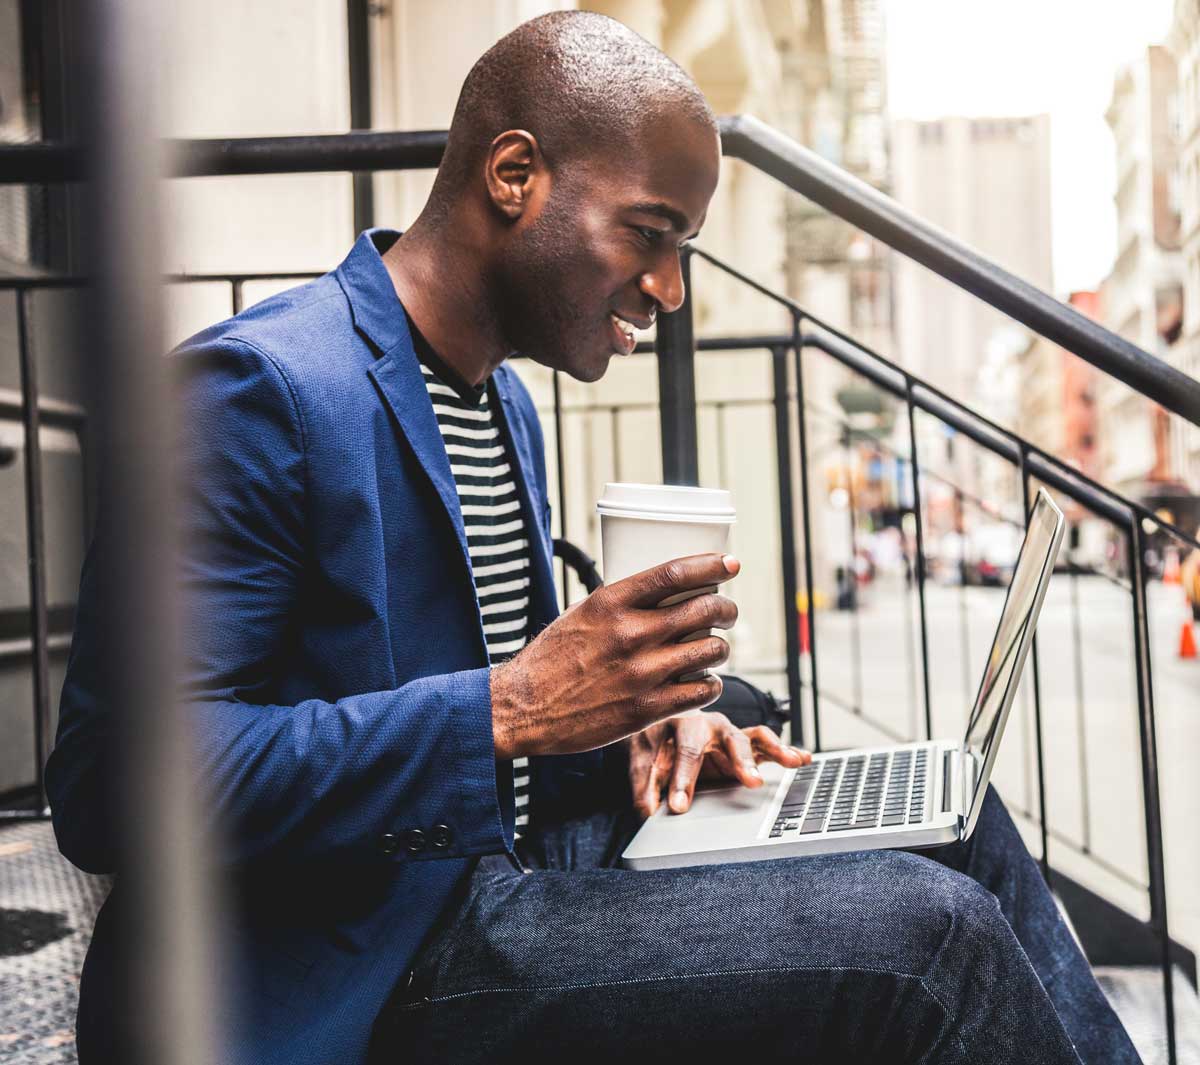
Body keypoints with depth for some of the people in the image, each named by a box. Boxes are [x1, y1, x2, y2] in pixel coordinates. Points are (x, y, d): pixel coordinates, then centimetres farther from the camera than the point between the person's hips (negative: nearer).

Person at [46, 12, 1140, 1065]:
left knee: (954, 823, 8)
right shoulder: (257, 387, -18)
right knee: (927, 932, -18)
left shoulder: (503, 400, 12)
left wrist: (637, 719, 0)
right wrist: (506, 709, -27)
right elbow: (111, 784, -24)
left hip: (518, 866, 9)